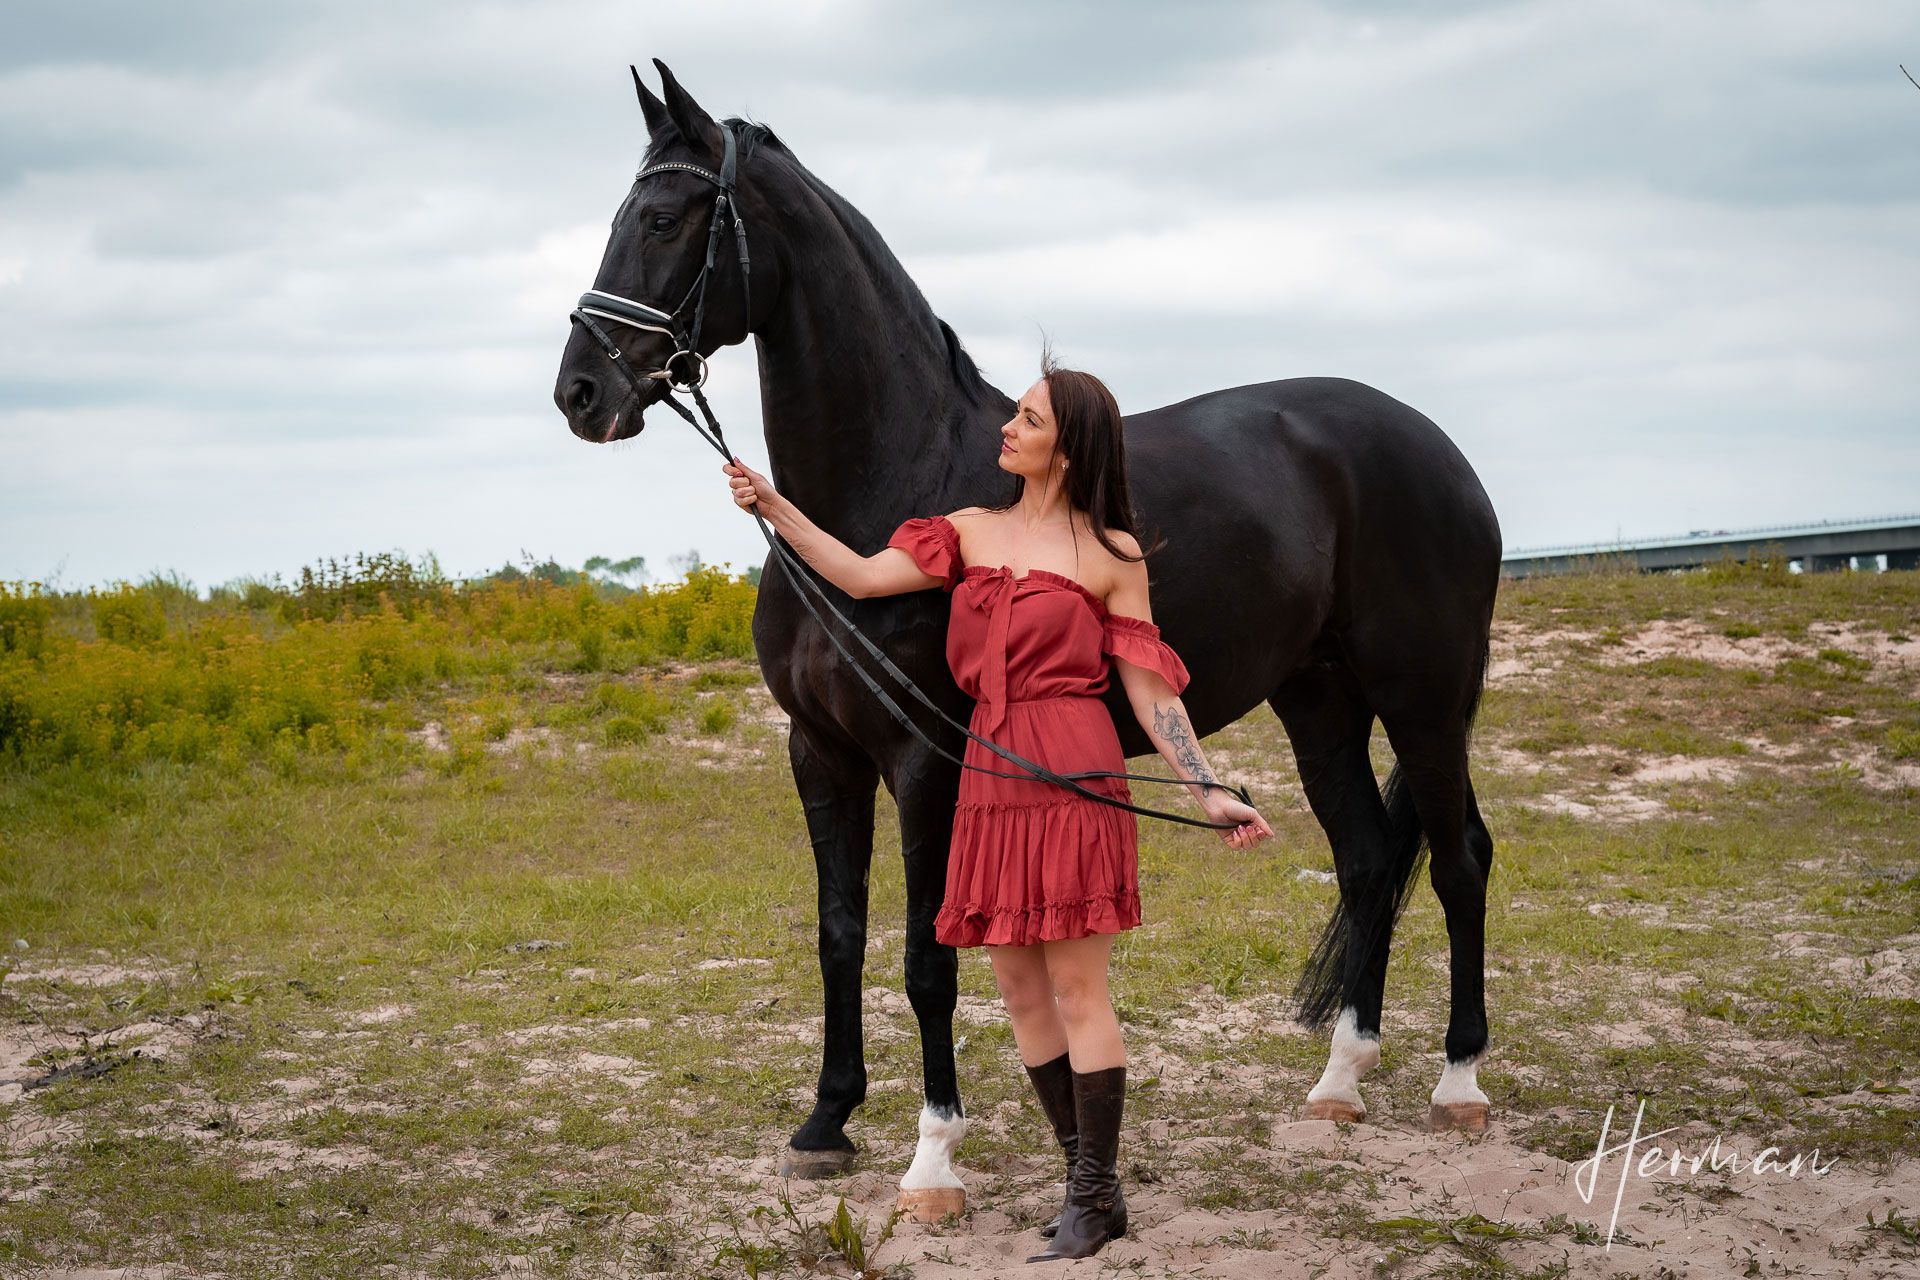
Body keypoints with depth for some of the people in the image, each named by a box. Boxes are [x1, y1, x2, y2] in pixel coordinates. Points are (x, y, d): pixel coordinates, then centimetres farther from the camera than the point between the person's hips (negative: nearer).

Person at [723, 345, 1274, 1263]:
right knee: (1020, 992, 8)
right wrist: (774, 508, -1)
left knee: (1075, 988, -4)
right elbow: (864, 577, 5)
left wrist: (1209, 792, -6)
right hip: (992, 782, 6)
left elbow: (1149, 687, 1)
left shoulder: (1112, 556, 0)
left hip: (1071, 779, -6)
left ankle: (1095, 1196, 4)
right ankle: (1088, 1180, 19)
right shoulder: (970, 533, 14)